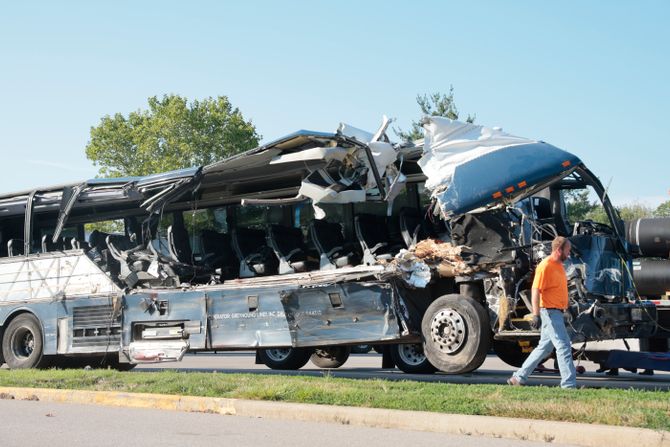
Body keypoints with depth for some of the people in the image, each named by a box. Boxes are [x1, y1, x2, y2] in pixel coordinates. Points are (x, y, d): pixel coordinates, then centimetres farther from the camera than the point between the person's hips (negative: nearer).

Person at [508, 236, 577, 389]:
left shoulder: (559, 265, 15)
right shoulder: (545, 266, -15)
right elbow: (536, 291, -20)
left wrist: (566, 308, 27)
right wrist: (536, 315, -25)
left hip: (556, 312, 10)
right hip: (549, 312, -10)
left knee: (545, 347, 14)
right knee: (564, 346, -10)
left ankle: (519, 377, 21)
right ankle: (569, 384, -7)